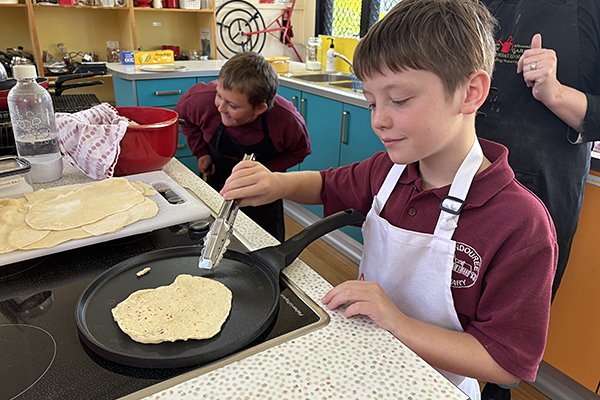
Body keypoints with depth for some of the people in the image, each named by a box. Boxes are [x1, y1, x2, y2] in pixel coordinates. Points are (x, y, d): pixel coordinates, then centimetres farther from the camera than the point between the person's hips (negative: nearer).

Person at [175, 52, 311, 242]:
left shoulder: (287, 121, -35)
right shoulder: (203, 99, -32)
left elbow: (299, 151, -11)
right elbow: (182, 114, -5)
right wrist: (201, 153, -10)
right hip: (216, 179, 2)